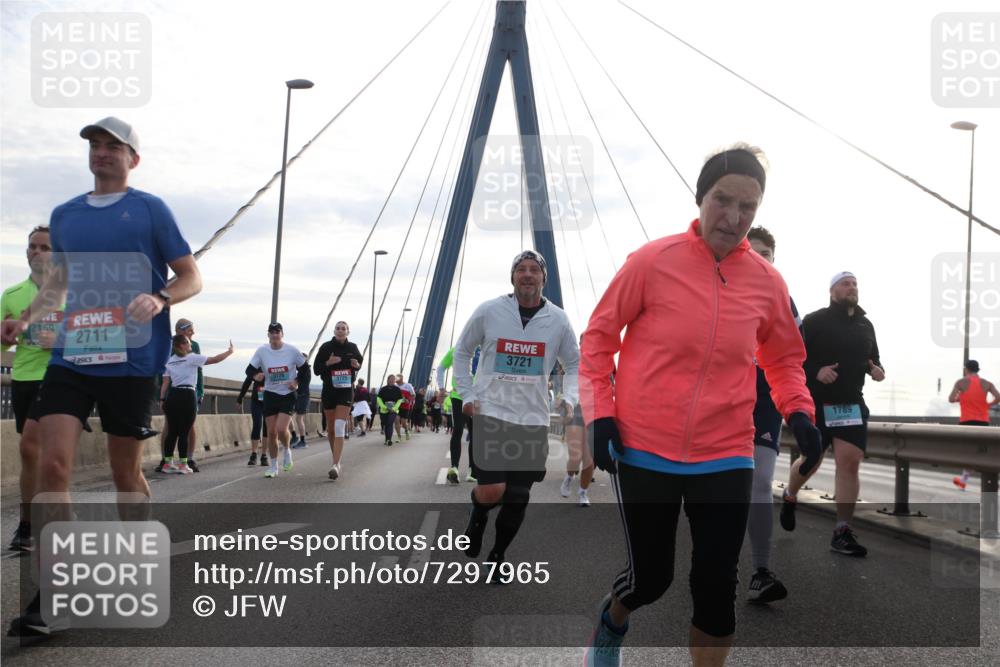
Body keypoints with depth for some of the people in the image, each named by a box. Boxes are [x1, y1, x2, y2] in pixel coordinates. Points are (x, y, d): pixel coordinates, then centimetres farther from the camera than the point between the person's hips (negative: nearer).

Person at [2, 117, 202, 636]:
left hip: (130, 360, -3)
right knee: (53, 464, -10)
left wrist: (159, 299, -20)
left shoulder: (150, 209, 2)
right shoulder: (64, 215, 15)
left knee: (125, 472, 6)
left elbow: (191, 277, 0)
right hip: (70, 356, 3)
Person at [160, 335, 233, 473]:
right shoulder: (192, 358, -2)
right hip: (187, 396, -6)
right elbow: (215, 359, -4)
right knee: (184, 433, -3)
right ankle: (182, 465, -1)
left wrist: (162, 400, 8)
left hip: (172, 396, 6)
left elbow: (165, 382, 9)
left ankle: (168, 463, 11)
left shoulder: (169, 361, 14)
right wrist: (230, 351, 8)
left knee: (172, 432, 9)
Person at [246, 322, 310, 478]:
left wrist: (297, 381, -8)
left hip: (288, 395, -2)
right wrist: (256, 376, -19)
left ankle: (287, 451, 15)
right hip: (270, 394, 2)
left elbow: (304, 368, 5)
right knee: (271, 432, 3)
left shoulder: (292, 350, -7)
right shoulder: (261, 351, -4)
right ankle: (273, 467, 17)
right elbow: (250, 370, 2)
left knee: (281, 429, -18)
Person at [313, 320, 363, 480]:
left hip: (346, 391, -1)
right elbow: (316, 369, 0)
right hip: (329, 390, 1)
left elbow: (360, 360, 20)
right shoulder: (326, 347, -1)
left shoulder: (352, 348, 3)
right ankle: (336, 460, 30)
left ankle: (335, 465, -22)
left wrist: (357, 365, -4)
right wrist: (328, 363, -18)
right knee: (331, 428, 10)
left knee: (339, 427, -15)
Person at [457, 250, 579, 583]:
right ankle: (478, 516, 23)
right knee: (491, 491, -14)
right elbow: (462, 351, 10)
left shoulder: (558, 319, 2)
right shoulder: (488, 311, -2)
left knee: (518, 498, 6)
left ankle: (497, 558, 27)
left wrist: (569, 398, -4)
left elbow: (574, 363, 13)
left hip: (533, 419, 3)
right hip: (491, 414, -2)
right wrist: (467, 395, 2)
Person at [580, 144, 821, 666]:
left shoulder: (767, 281, 1)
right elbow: (599, 336, 0)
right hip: (642, 452, -2)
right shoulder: (652, 260, -9)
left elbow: (783, 357, 17)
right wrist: (599, 412, -8)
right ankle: (610, 623, 43)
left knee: (715, 585, 1)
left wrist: (798, 410, 0)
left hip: (726, 459, 2)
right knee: (650, 578, 7)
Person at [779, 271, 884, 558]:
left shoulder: (866, 325, 12)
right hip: (816, 405, -4)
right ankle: (789, 497, 39)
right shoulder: (814, 321, -5)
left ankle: (842, 532, -5)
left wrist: (877, 370, 1)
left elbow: (873, 358, 23)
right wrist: (815, 372, -22)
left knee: (850, 464, -8)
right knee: (810, 462, 5)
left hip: (853, 405, 4)